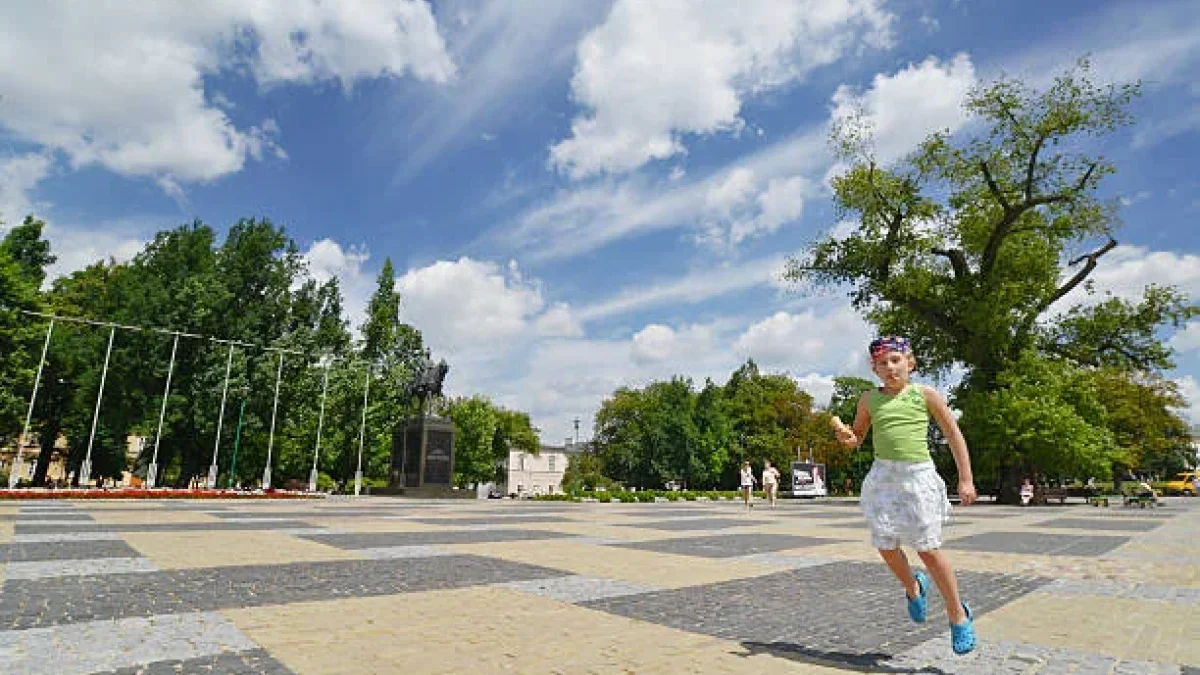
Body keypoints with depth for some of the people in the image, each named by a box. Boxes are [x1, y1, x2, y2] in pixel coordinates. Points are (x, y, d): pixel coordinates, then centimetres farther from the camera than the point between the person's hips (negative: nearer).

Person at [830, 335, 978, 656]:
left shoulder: (925, 395, -1)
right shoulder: (869, 400, 5)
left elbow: (954, 436, 5)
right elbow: (856, 439, 14)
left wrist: (966, 479, 2)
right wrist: (845, 436, -10)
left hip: (919, 476, -3)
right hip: (883, 476, 3)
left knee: (928, 549, -2)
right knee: (887, 547, 7)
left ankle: (958, 614, 20)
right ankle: (914, 588, 38)